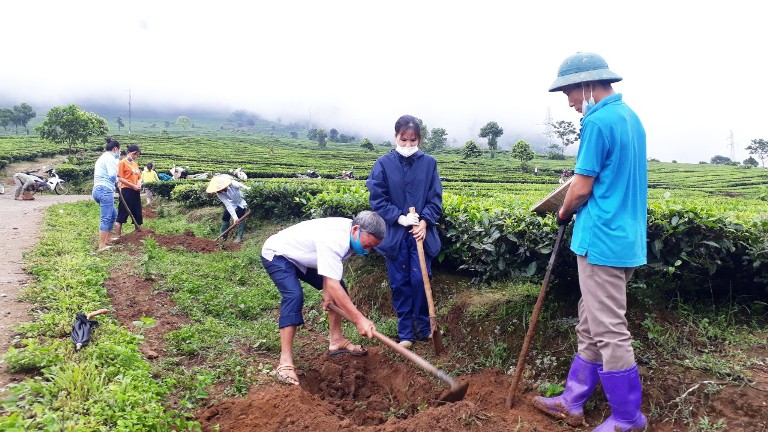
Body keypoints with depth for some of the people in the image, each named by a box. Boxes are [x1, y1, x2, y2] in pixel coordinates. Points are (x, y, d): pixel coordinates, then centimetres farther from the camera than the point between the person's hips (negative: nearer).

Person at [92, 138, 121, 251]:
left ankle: (107, 239, 29)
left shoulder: (102, 157, 24)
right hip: (105, 190, -10)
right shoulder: (110, 157, -7)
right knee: (106, 218, -10)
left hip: (98, 189, 10)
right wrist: (116, 180, 0)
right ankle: (102, 246, -11)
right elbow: (112, 175, -20)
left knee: (113, 214, 22)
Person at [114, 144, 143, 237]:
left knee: (138, 215, 11)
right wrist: (133, 186, -15)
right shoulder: (122, 162, -4)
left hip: (136, 192, 7)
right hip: (127, 191, -7)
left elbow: (139, 177, 21)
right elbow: (120, 178, -10)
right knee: (122, 215, -4)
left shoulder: (135, 164, 17)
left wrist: (139, 184, -1)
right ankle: (117, 236, -1)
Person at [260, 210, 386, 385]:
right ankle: (285, 361, -27)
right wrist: (360, 319, -43)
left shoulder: (349, 231, -12)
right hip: (276, 254, -9)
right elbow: (332, 285, -43)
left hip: (302, 256, 9)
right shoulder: (333, 240, -40)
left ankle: (336, 340, 15)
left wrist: (327, 292, -15)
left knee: (339, 289, 6)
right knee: (294, 295, -30)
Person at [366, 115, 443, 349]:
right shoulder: (383, 164, -3)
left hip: (421, 232, 0)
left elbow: (435, 198, 2)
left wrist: (424, 221, -12)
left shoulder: (429, 163, 0)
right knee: (400, 283, 6)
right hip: (394, 234, 0)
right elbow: (377, 199, -4)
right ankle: (405, 333, 19)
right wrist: (400, 218, -14)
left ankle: (423, 328, 19)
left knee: (420, 280, -1)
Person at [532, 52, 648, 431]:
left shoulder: (598, 122, -16)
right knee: (590, 327, 16)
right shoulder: (630, 117, 14)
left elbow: (582, 189, -15)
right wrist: (579, 177, 16)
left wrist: (564, 213, 3)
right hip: (624, 238, 10)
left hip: (604, 241, -10)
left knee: (609, 332, 1)